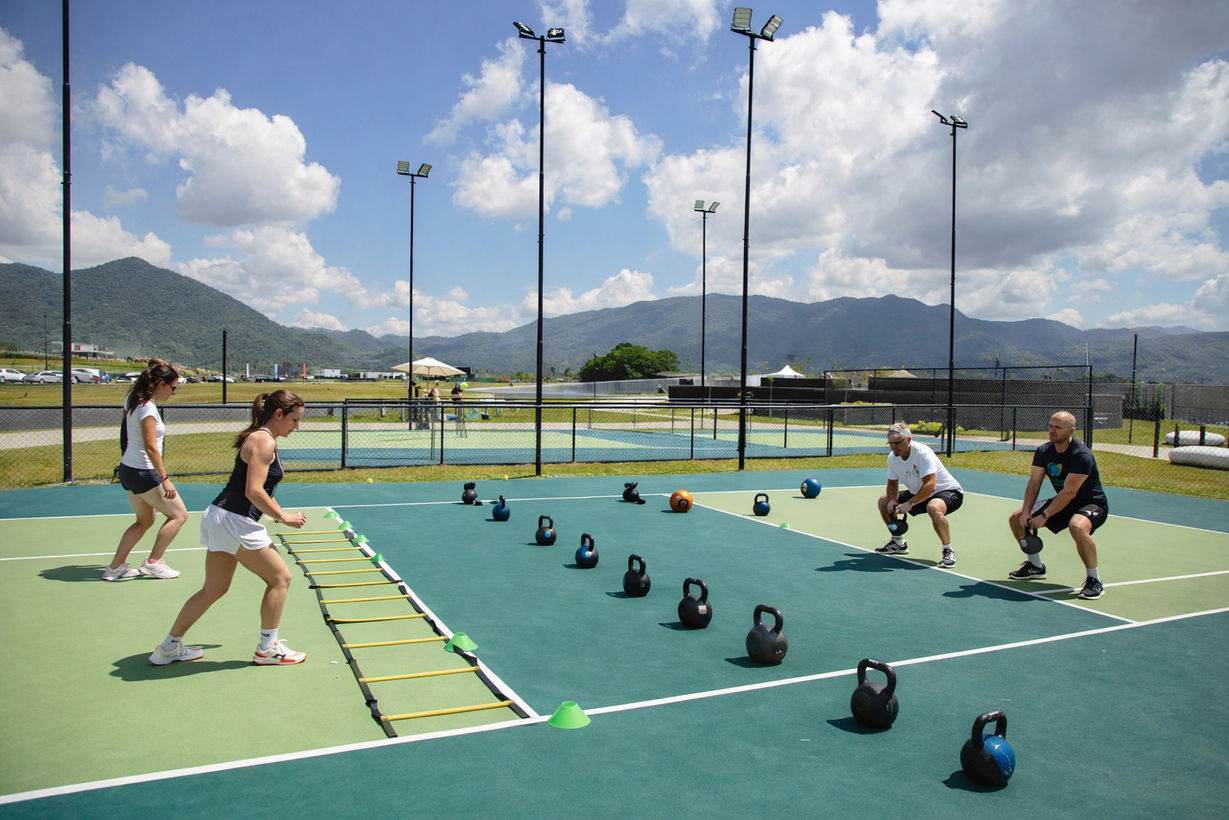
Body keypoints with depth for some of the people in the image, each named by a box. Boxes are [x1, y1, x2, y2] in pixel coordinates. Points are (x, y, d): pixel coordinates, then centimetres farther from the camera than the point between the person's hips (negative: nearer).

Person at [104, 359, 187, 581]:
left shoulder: (134, 401, 5)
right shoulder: (147, 408, -22)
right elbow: (150, 448, -25)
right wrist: (164, 478, -25)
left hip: (128, 469, 10)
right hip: (143, 473, -10)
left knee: (144, 521, 20)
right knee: (178, 514, 1)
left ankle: (115, 567, 21)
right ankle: (153, 562, 6)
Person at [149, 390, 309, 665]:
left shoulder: (258, 438, 16)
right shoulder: (264, 441, -15)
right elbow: (254, 492, -22)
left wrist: (279, 513, 18)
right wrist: (283, 517, -14)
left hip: (219, 517, 10)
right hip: (235, 521, -10)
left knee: (214, 589, 18)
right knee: (280, 578, 1)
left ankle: (169, 647, 27)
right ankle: (267, 649, 10)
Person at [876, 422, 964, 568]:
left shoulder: (923, 453, -30)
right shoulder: (892, 457, -7)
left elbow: (930, 485, -39)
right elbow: (892, 484, 4)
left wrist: (909, 504, -42)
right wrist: (893, 500, -17)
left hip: (948, 491, -8)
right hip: (919, 493, 8)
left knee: (933, 508, -42)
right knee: (883, 501, 3)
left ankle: (948, 551, -23)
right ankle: (898, 543, 20)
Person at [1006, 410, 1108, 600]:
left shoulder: (1081, 455, -26)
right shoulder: (1043, 452, -5)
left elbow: (1069, 493, -30)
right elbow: (1034, 483, -6)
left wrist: (1044, 516, -31)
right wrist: (1026, 512, -20)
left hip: (1092, 503, -8)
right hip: (1063, 503, 8)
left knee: (1078, 527, -41)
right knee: (1016, 519, 1)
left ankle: (1094, 580, -21)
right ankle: (1035, 566, 22)